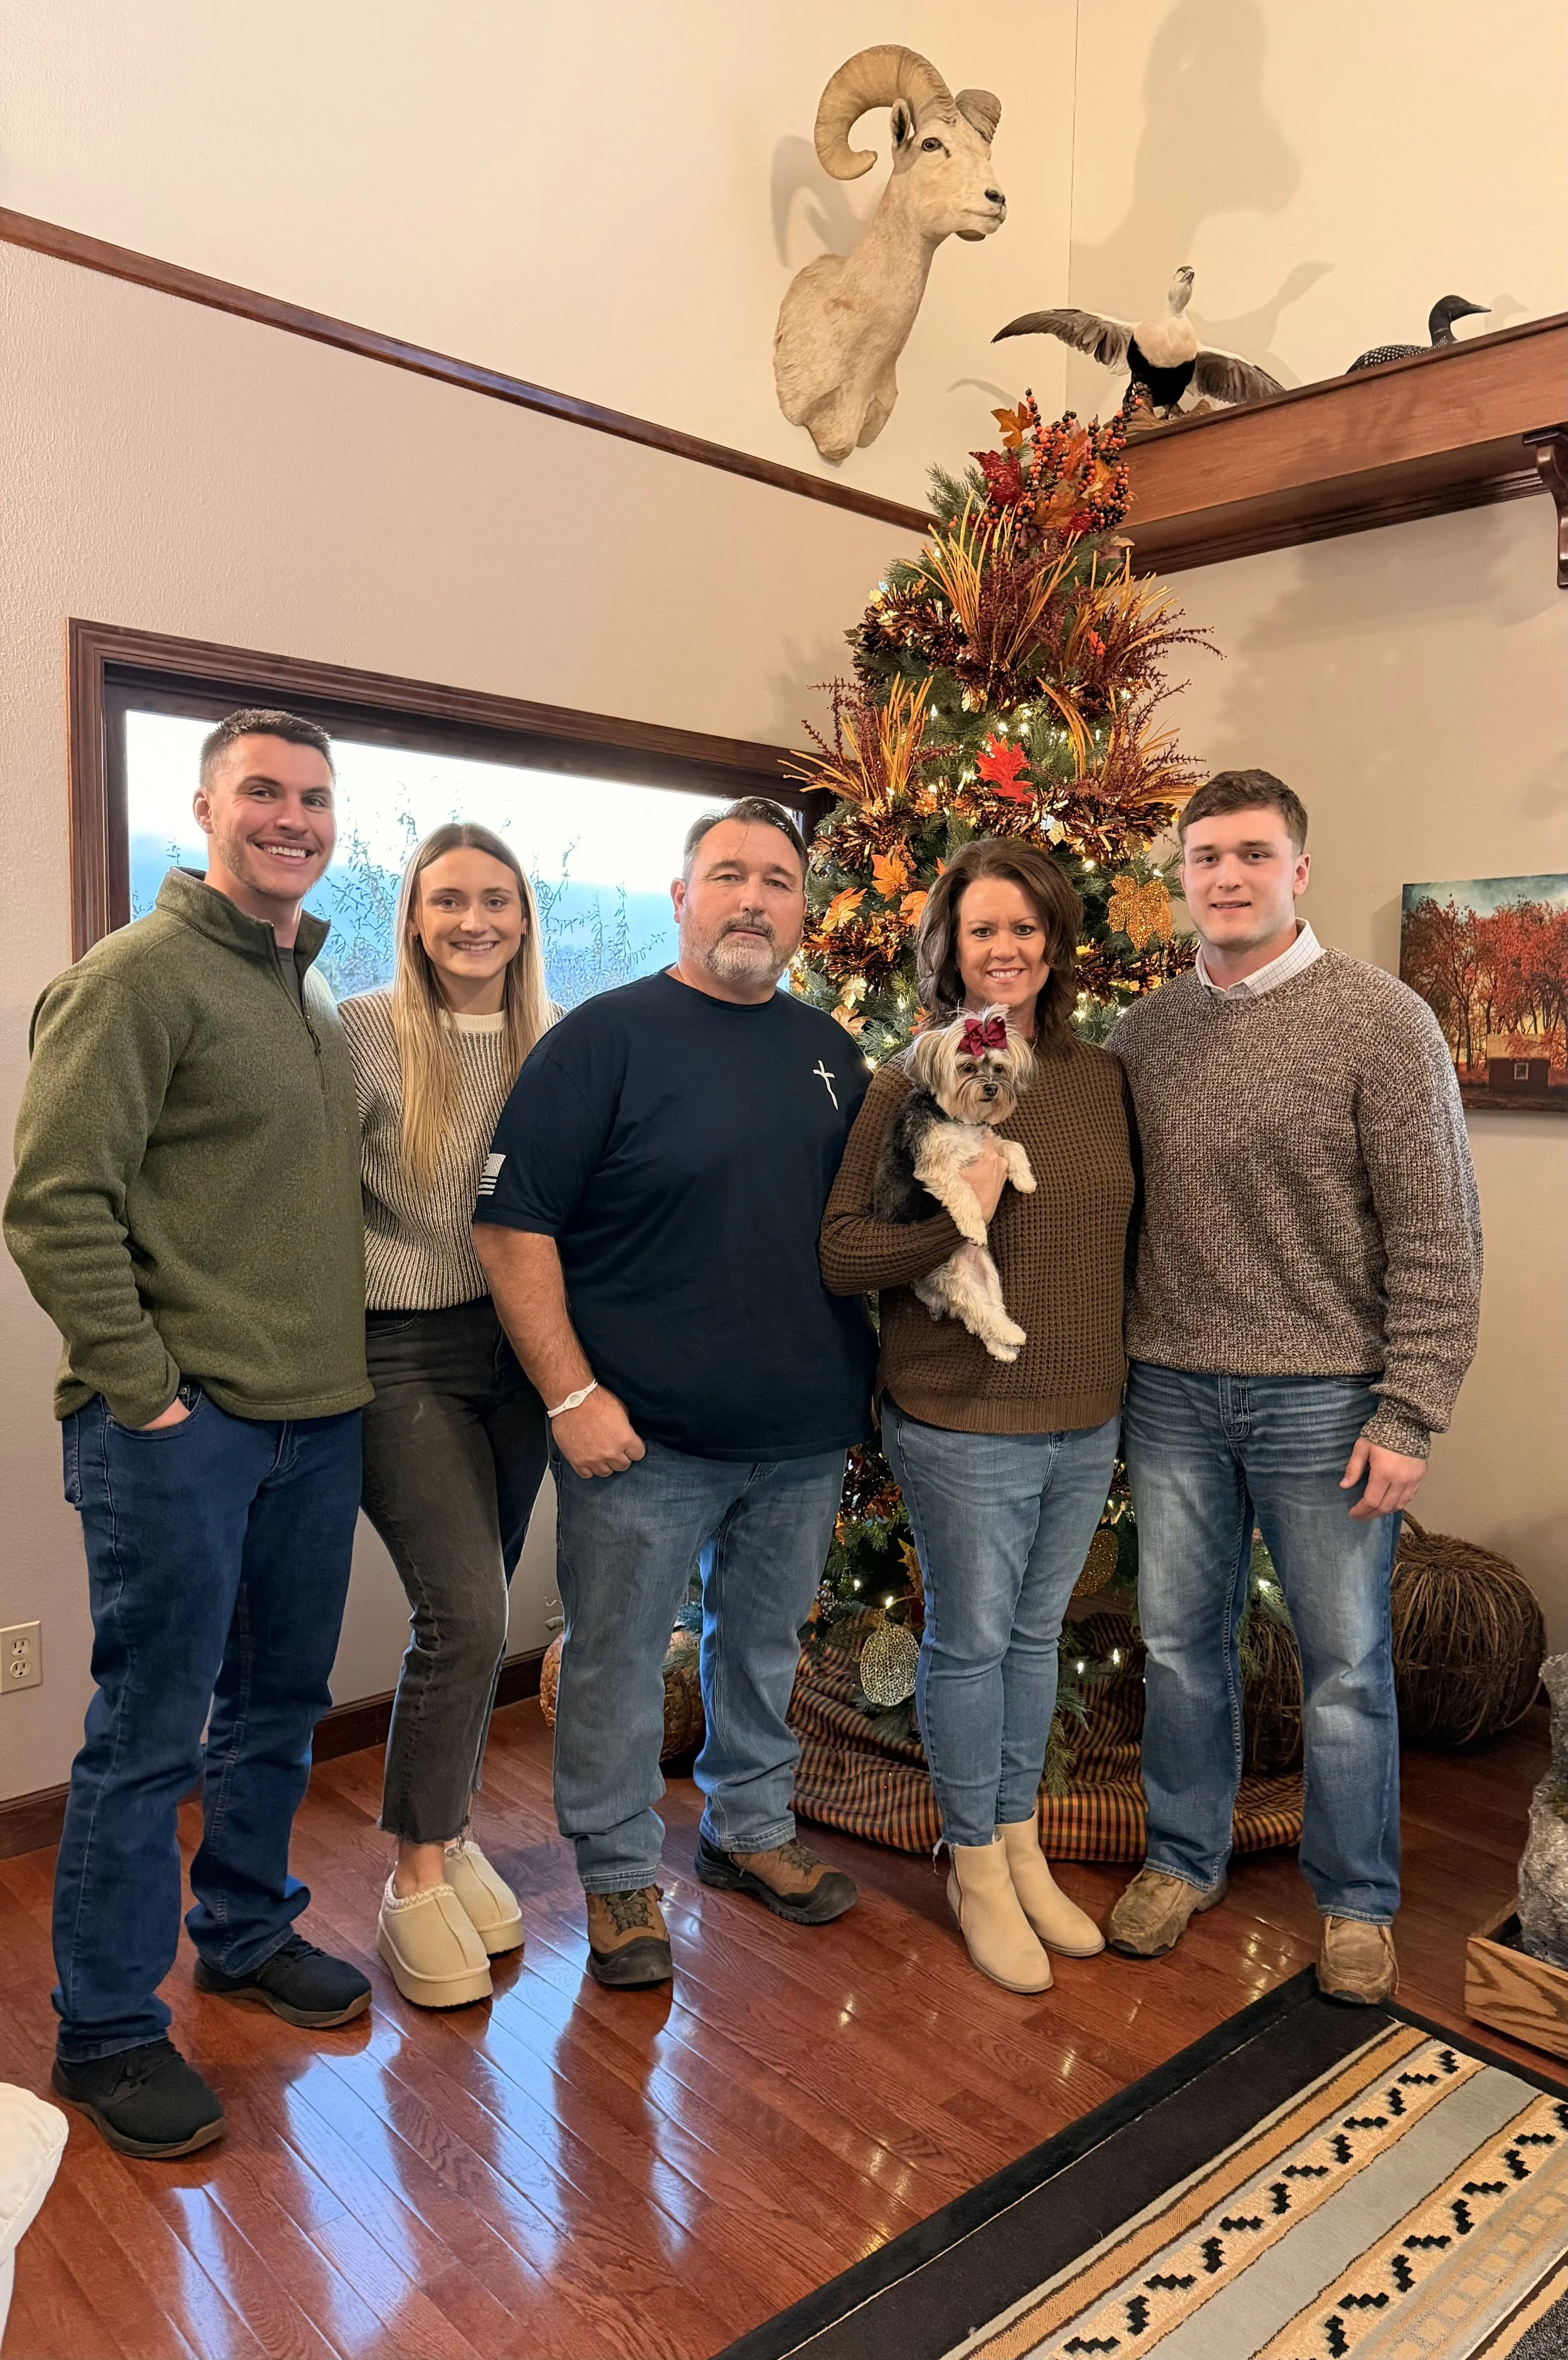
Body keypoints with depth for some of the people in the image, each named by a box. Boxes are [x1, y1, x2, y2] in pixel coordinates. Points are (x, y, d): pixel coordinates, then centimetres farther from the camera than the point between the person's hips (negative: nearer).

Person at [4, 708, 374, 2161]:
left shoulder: (313, 993, 14)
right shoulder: (139, 974, -10)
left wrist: (338, 1360, 12)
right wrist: (141, 1386, -16)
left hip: (315, 1418, 8)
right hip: (180, 1428, -7)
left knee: (279, 1702, 19)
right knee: (148, 1731, 4)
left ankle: (244, 1930, 39)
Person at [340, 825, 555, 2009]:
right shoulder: (365, 1034, -7)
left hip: (523, 1354, 4)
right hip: (407, 1357, -4)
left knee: (474, 1612, 12)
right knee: (463, 1613, -9)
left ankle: (448, 1833, 33)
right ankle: (419, 1879, 12)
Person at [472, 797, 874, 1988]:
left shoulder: (830, 1051, 9)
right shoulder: (605, 1036, -8)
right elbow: (513, 1223, -12)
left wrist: (863, 1376, 9)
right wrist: (572, 1395, -16)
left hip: (807, 1435, 5)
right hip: (643, 1437, -5)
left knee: (767, 1643, 20)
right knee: (618, 1660, 8)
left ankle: (753, 1826, 42)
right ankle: (621, 1874, 30)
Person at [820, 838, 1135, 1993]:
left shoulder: (1102, 1077, 4)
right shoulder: (915, 1082, -11)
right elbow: (838, 1252, -13)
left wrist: (1128, 1364, 9)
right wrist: (954, 1220, -27)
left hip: (1088, 1420, 5)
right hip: (963, 1420, -5)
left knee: (1036, 1633, 19)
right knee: (971, 1639, 9)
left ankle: (1021, 1845, 38)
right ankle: (975, 1867, 30)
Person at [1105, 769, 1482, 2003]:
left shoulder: (1381, 1019, -9)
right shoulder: (1143, 1030, 5)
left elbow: (1438, 1238, -10)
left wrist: (1409, 1416, -13)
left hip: (1324, 1398, -4)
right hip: (1173, 1393, 4)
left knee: (1346, 1662, 10)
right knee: (1181, 1642, 16)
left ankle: (1356, 1900, 32)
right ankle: (1186, 1858, 36)